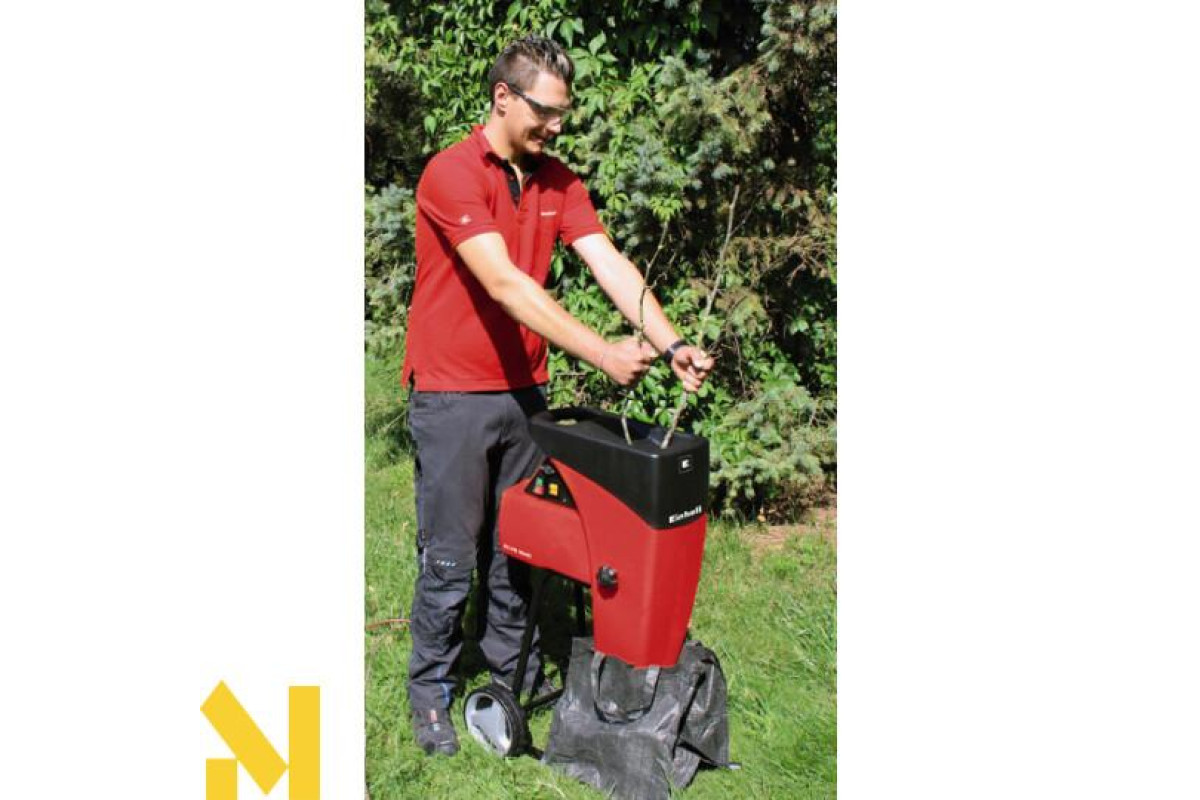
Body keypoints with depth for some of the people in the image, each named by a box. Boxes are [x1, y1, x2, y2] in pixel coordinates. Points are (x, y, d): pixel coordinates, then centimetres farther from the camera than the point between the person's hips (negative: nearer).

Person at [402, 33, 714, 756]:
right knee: (450, 557, 4)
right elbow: (506, 284, -26)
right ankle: (431, 691, 22)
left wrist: (672, 344, -18)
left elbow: (610, 263, -4)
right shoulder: (452, 173, -15)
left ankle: (513, 673, 32)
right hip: (453, 396, -6)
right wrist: (602, 352, -31)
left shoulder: (558, 181, 6)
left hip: (525, 391, 6)